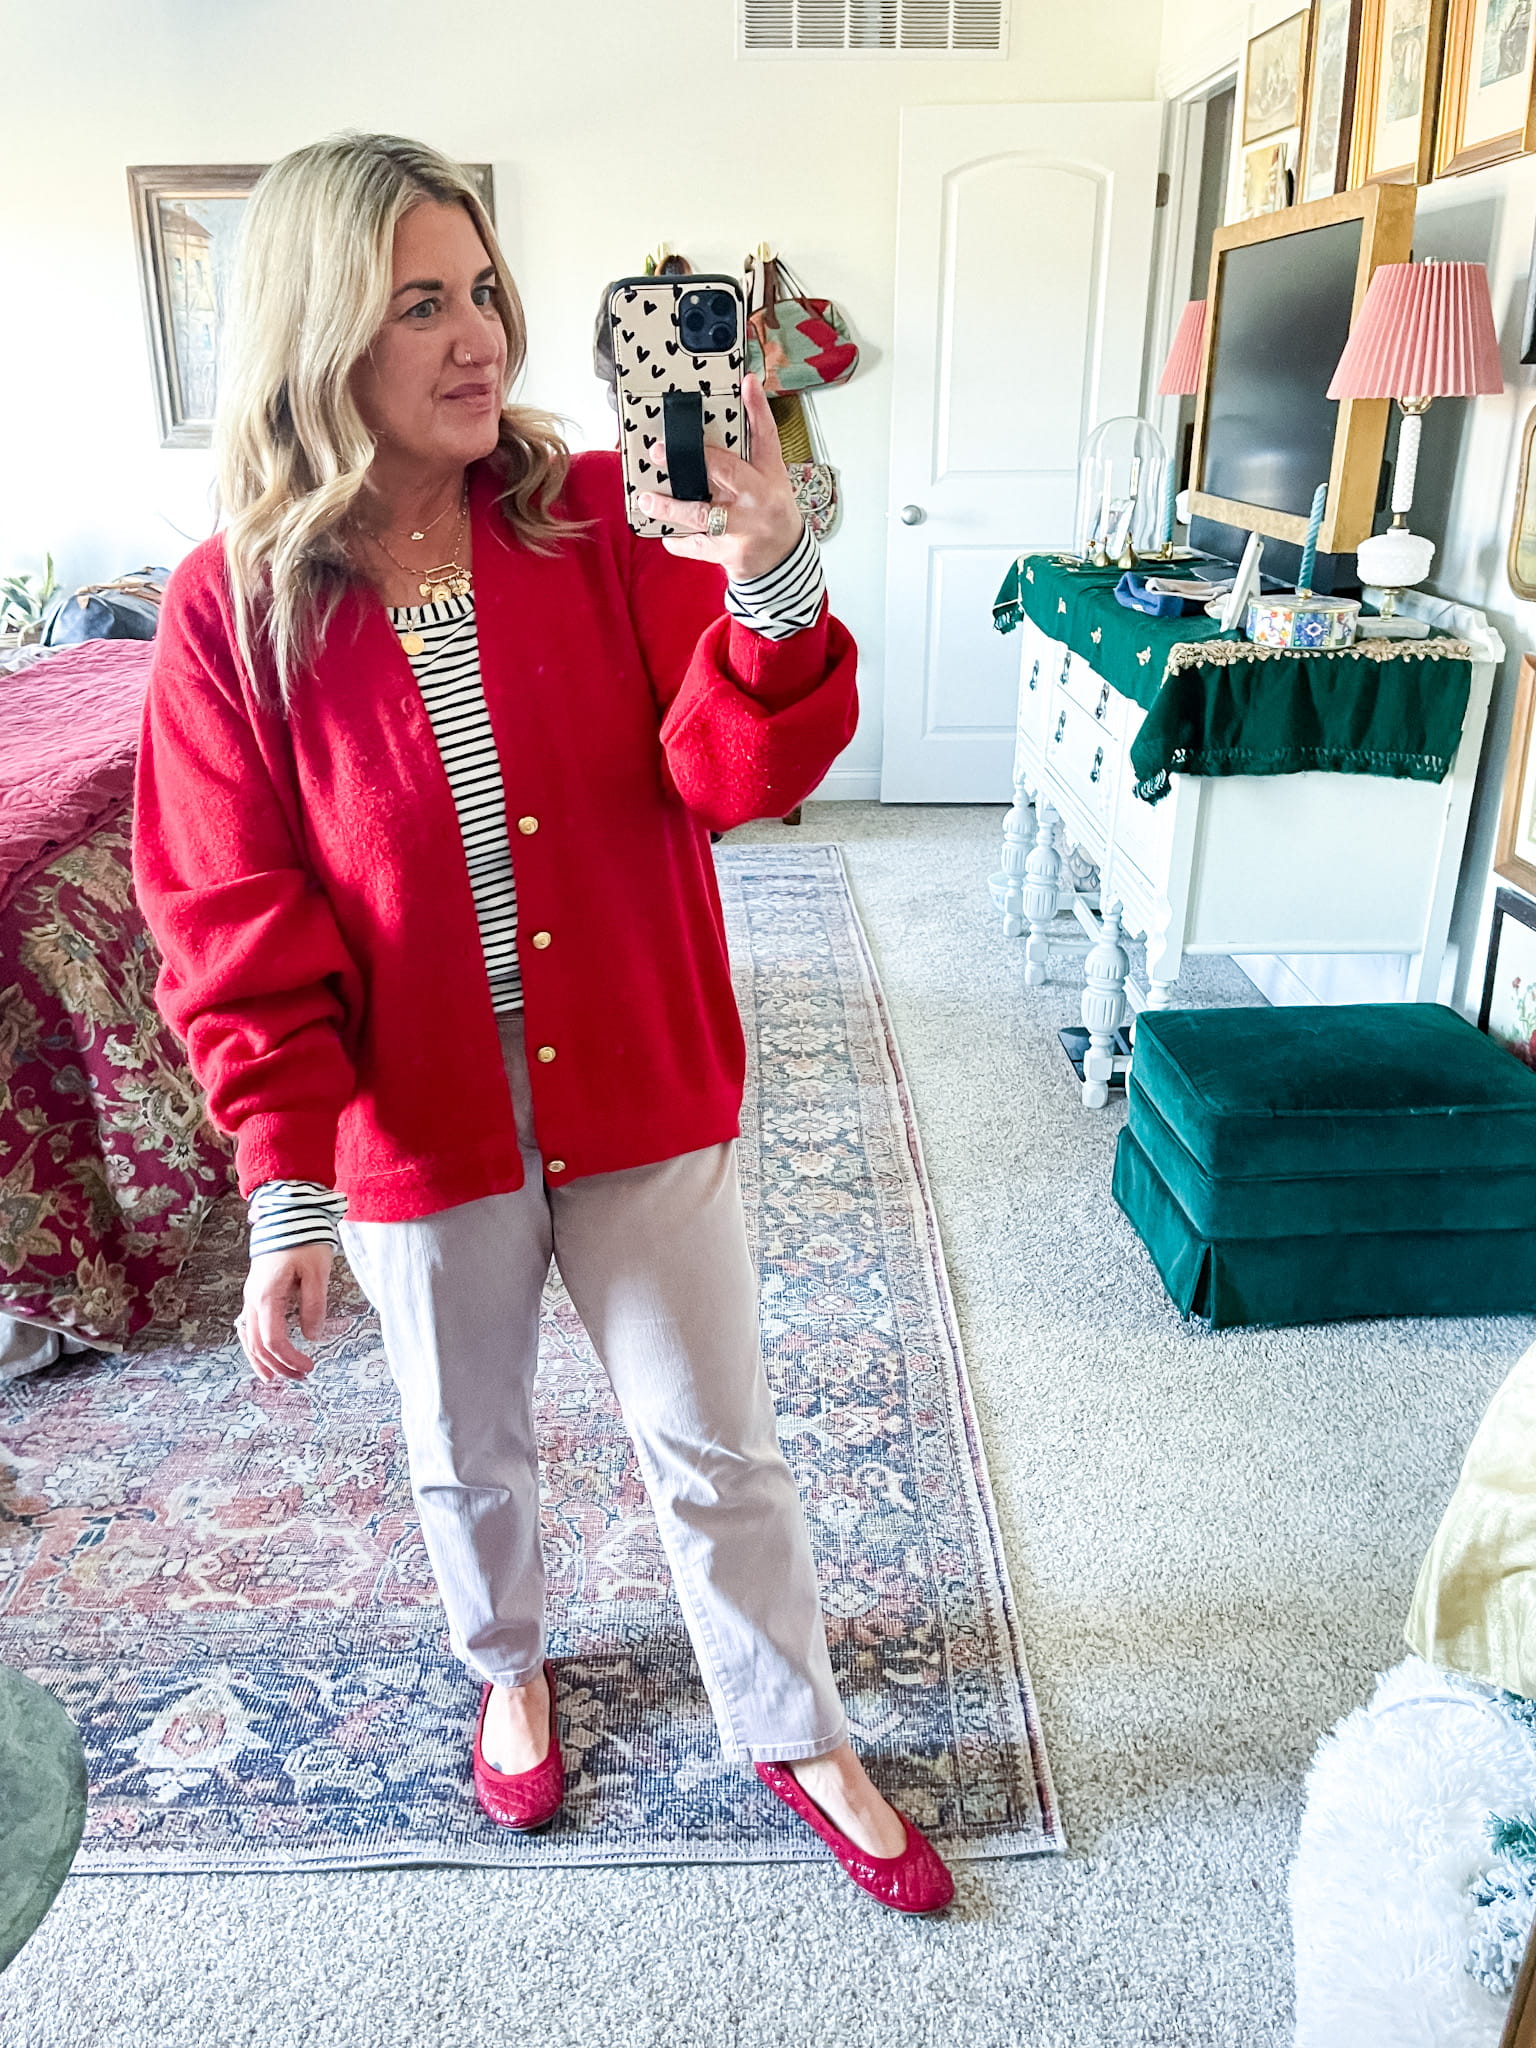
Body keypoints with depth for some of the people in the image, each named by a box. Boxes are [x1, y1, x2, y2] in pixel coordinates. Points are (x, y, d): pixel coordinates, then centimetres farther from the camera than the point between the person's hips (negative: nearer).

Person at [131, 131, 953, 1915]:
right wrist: (288, 1186, -16)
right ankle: (508, 1667, 54)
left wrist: (773, 588, -33)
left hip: (640, 1090, 1)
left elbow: (734, 773, -14)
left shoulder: (605, 520, -7)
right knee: (467, 1450, 23)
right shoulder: (233, 609, -9)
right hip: (416, 1122, 0)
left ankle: (792, 1734, 40)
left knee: (716, 1448, 14)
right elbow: (238, 929, -9)